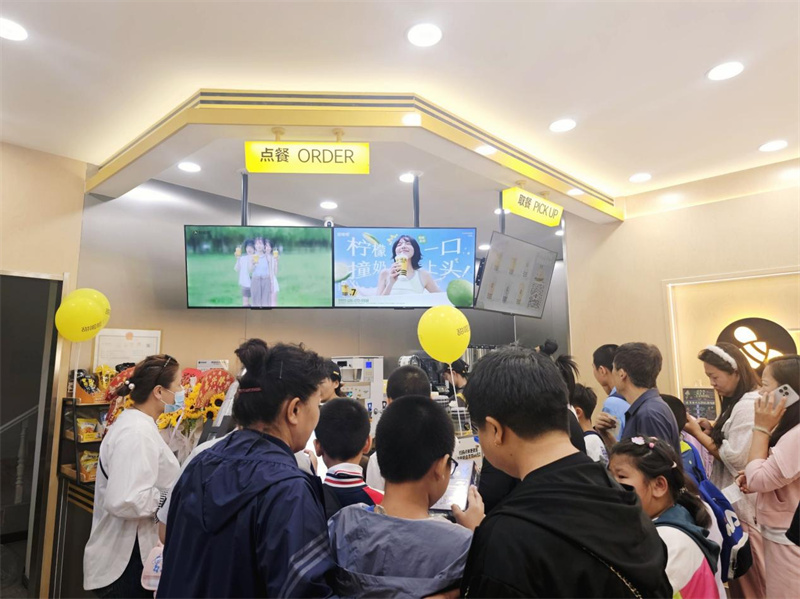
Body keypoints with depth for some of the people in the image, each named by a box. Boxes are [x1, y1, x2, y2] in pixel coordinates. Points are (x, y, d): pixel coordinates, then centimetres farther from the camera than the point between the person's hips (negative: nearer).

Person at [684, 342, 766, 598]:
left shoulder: (748, 406, -23)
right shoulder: (740, 402, 9)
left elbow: (736, 458, -24)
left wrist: (698, 433, -17)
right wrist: (713, 429, 1)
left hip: (743, 501, -10)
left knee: (750, 576, 7)